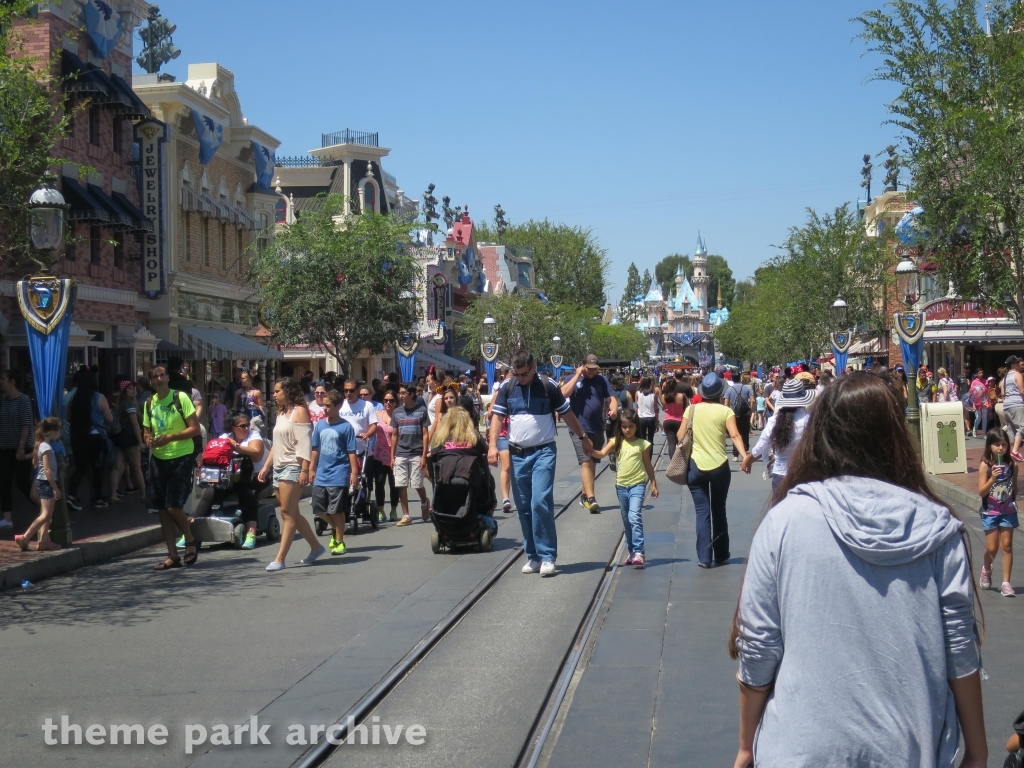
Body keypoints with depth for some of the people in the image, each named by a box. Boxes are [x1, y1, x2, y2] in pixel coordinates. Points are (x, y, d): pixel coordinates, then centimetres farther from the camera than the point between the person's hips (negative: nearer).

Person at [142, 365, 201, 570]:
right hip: (158, 459, 6)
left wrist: (170, 437, -20)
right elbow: (146, 432, 18)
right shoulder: (149, 403, 9)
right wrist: (148, 440, -5)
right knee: (162, 509, 6)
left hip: (181, 458, -6)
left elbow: (195, 429, -11)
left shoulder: (180, 398, -7)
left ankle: (191, 542, 12)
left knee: (173, 506, -13)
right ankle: (172, 556, 14)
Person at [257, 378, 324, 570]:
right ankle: (316, 547, 22)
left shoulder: (299, 412, -7)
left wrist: (305, 470, -21)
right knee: (291, 514, 10)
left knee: (288, 513, -9)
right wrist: (266, 467, 19)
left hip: (292, 468, -9)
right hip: (279, 468, 9)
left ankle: (279, 559, -11)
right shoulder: (281, 413, 18)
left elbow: (304, 444, -15)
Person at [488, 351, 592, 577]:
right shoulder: (507, 389, 3)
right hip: (517, 454, 3)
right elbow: (497, 416, 1)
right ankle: (533, 556, 16)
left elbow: (566, 413, 8)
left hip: (543, 452, -3)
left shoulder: (549, 386, -3)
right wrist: (493, 445, -13)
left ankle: (547, 556, -9)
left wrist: (583, 437, 16)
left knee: (541, 502, -15)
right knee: (523, 507, 6)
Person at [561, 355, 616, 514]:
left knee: (593, 463, 14)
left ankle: (584, 495, 28)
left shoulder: (602, 380, 8)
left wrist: (613, 410, -17)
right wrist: (577, 375, -15)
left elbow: (611, 398, 4)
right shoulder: (574, 378, 0)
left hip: (597, 429, 5)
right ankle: (591, 499, -22)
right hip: (579, 428, -5)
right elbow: (564, 393, -17)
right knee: (586, 462, -15)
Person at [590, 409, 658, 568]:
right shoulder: (616, 442, 2)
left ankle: (638, 552, -19)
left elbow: (648, 466, 8)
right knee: (626, 520, 14)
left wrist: (654, 484, 10)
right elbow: (602, 454, -12)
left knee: (634, 517, -18)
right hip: (621, 486, 4)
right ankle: (631, 551, 26)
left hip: (637, 485, -4)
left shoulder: (642, 444, -1)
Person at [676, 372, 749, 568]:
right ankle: (720, 555, 25)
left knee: (702, 512, 2)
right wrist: (744, 456, -25)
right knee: (719, 511, 15)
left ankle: (704, 557, -4)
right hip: (719, 467, 0)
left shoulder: (692, 409, 1)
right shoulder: (726, 411, -4)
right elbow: (734, 435, -17)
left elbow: (681, 436, 0)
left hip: (696, 466, 0)